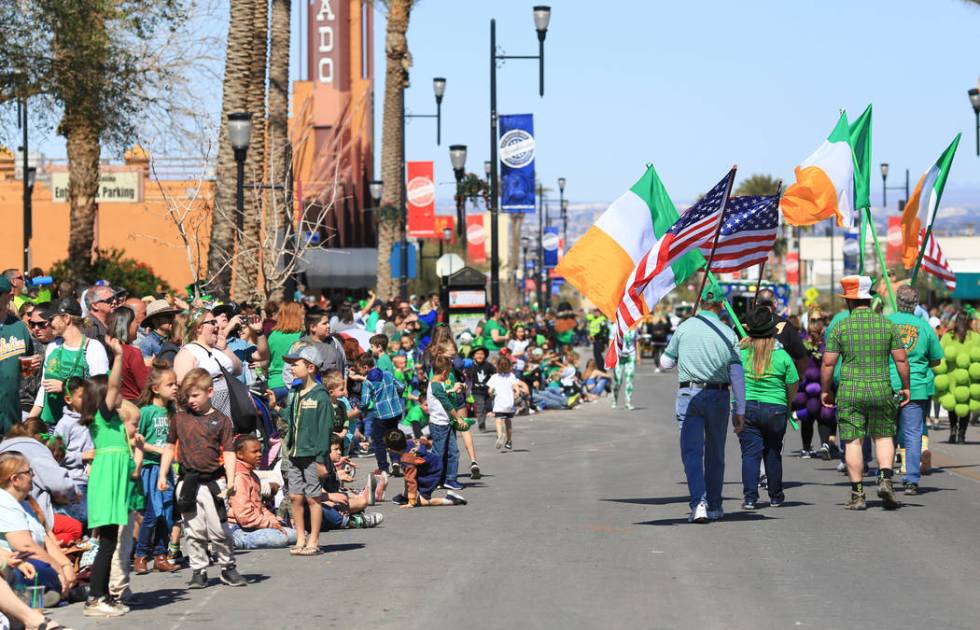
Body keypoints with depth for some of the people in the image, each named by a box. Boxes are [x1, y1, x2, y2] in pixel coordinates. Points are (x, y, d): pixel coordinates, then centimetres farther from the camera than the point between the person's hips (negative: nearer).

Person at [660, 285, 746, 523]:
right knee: (715, 454, 15)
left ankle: (699, 503, -21)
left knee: (692, 453, -4)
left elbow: (665, 363, 9)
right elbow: (737, 375, 0)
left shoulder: (684, 328, 1)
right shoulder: (728, 333, 2)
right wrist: (740, 410, 5)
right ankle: (714, 506, 22)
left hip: (689, 396, -1)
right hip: (719, 396, 1)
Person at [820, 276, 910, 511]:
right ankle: (885, 478, -7)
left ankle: (857, 494, -1)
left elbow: (828, 363, -2)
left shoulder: (840, 327, -2)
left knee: (853, 441, 1)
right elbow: (901, 359, 2)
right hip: (881, 388, 2)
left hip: (850, 390, -1)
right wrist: (905, 386, 13)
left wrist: (825, 390, 10)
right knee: (884, 436, 14)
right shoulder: (887, 324, 2)